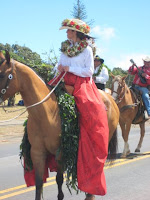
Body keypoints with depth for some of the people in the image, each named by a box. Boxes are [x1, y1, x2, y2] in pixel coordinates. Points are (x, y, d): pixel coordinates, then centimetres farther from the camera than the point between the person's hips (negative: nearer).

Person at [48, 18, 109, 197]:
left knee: (93, 114, -20)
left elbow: (89, 71, -6)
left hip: (82, 84, -5)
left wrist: (70, 68, -11)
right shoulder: (65, 48, 14)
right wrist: (60, 68, -3)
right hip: (65, 83, 6)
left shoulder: (87, 49, -1)